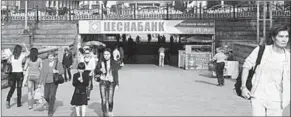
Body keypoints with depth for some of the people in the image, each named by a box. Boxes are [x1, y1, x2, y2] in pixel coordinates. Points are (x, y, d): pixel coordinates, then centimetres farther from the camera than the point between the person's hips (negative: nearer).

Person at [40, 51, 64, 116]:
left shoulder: (58, 63, -10)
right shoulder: (45, 62, -1)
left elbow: (62, 71, -4)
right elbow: (42, 71, 8)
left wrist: (56, 71, -24)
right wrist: (41, 80, 9)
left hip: (54, 81, -3)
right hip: (46, 81, 3)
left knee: (52, 96, -7)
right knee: (46, 96, 7)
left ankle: (50, 111, 6)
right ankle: (50, 103, 41)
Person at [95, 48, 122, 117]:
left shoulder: (114, 63, -2)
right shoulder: (101, 62, 1)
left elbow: (116, 74, 1)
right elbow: (96, 71, 11)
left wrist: (117, 84, -4)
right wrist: (100, 70, -10)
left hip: (111, 83, -1)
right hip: (103, 82, 1)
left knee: (110, 100, 0)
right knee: (103, 100, -2)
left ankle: (110, 111, 29)